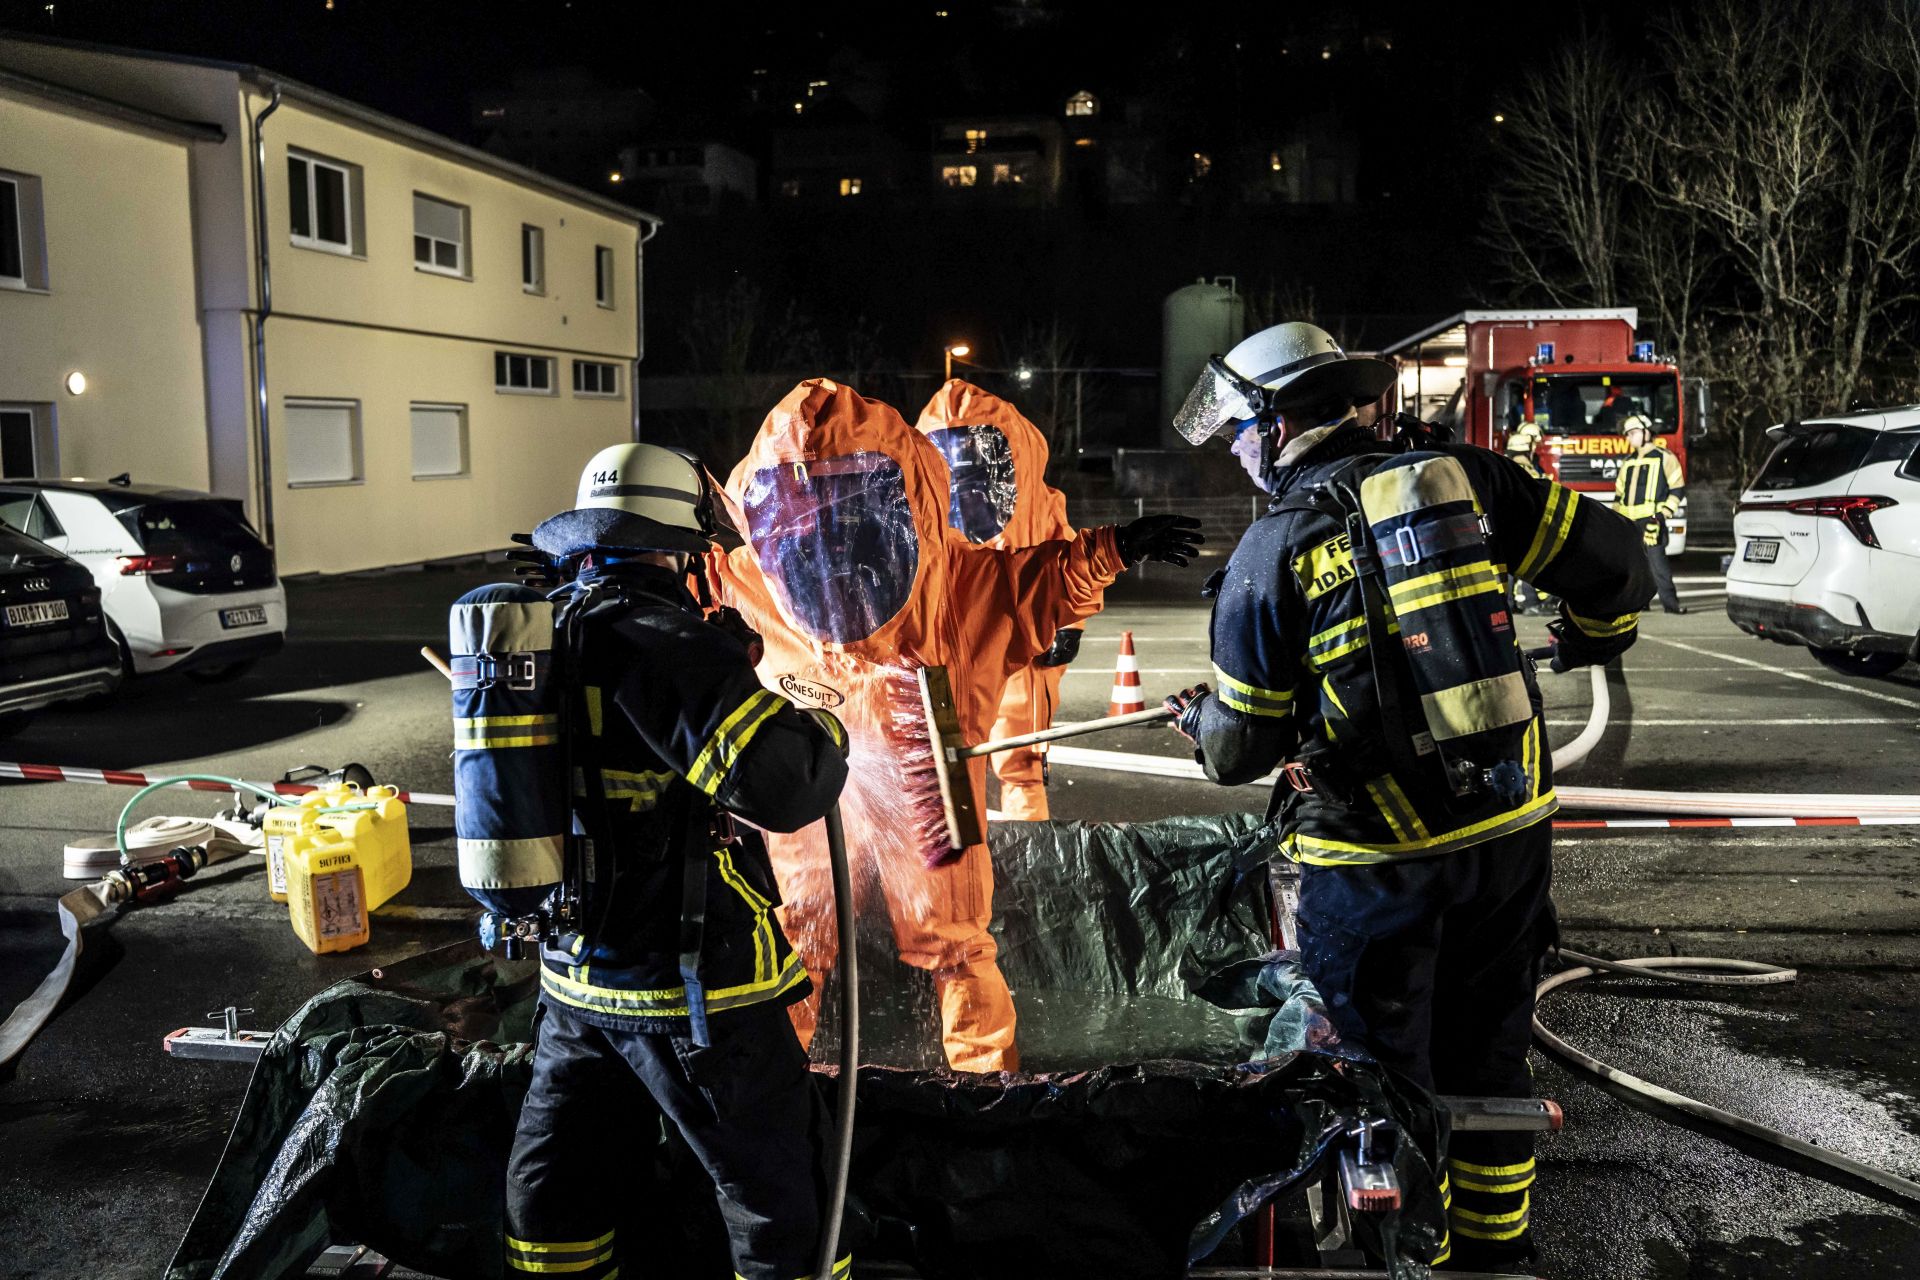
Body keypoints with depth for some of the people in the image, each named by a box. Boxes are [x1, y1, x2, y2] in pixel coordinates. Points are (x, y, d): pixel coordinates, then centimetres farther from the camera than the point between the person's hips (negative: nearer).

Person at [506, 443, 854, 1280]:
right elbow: (786, 784, -33)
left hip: (574, 972, 8)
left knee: (553, 1180, 23)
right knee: (777, 1193, 10)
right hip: (692, 991, -8)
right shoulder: (667, 646, -23)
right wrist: (825, 728, -10)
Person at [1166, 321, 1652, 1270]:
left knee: (1386, 1076, 14)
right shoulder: (1464, 479, -2)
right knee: (1487, 1053, 22)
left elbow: (1241, 751, -6)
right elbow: (1613, 556, 0)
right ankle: (1492, 1246, 40)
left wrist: (1198, 718, 17)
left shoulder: (1270, 554, -11)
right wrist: (1589, 636, 21)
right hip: (1512, 834, 5)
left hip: (1379, 865, -5)